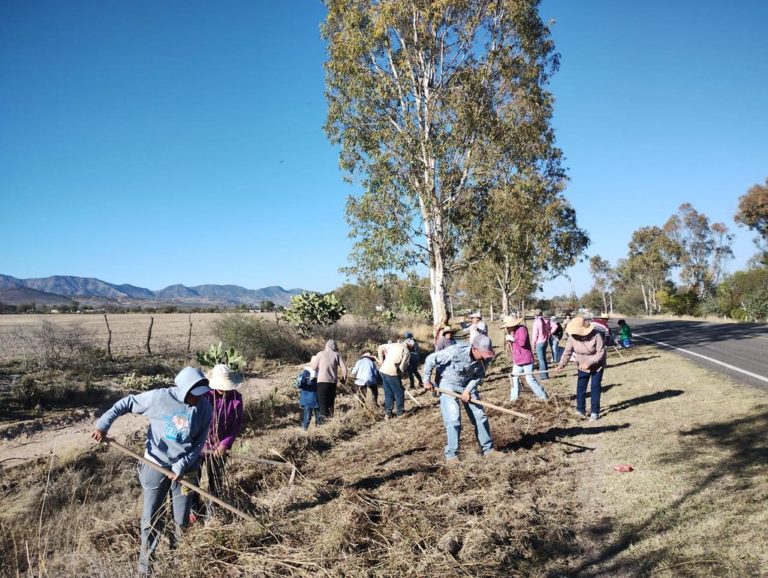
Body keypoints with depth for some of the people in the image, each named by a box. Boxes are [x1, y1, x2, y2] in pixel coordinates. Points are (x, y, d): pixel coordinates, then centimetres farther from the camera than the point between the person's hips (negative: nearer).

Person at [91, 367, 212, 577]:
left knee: (182, 521, 12)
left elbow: (199, 444, -6)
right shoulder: (159, 397, -18)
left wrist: (181, 466, -14)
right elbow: (126, 403, -6)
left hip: (184, 468, 1)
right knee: (151, 519, 10)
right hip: (156, 466, -1)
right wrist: (103, 424, -13)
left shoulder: (204, 408, -11)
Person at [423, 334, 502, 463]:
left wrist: (468, 390, -17)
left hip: (468, 385, 5)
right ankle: (451, 454, 1)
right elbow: (430, 359, -23)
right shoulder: (455, 352, -35)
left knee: (480, 416, 5)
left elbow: (479, 376, -3)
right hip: (449, 384, -5)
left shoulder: (485, 358, -20)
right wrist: (427, 380, -12)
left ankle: (488, 449, 20)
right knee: (453, 419, -12)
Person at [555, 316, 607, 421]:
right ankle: (580, 410, 15)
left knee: (595, 387, -2)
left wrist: (589, 363, -32)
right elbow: (567, 352, -12)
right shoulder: (572, 337, -18)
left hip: (597, 366, -4)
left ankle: (595, 412, 8)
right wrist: (561, 365, -25)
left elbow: (601, 352, -25)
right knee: (580, 387, 2)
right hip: (582, 366, 4)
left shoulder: (596, 335, -29)